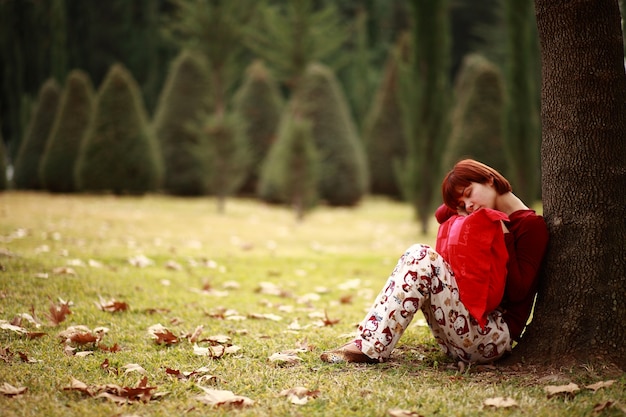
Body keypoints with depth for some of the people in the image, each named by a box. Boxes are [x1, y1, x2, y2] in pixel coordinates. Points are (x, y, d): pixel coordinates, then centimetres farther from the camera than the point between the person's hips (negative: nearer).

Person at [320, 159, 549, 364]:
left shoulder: (531, 225, -6)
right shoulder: (488, 220, 18)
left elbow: (518, 291, -15)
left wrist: (503, 236, -17)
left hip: (496, 334, -8)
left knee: (422, 258, -21)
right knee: (417, 255, -4)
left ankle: (371, 348, -22)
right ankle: (367, 341, -16)